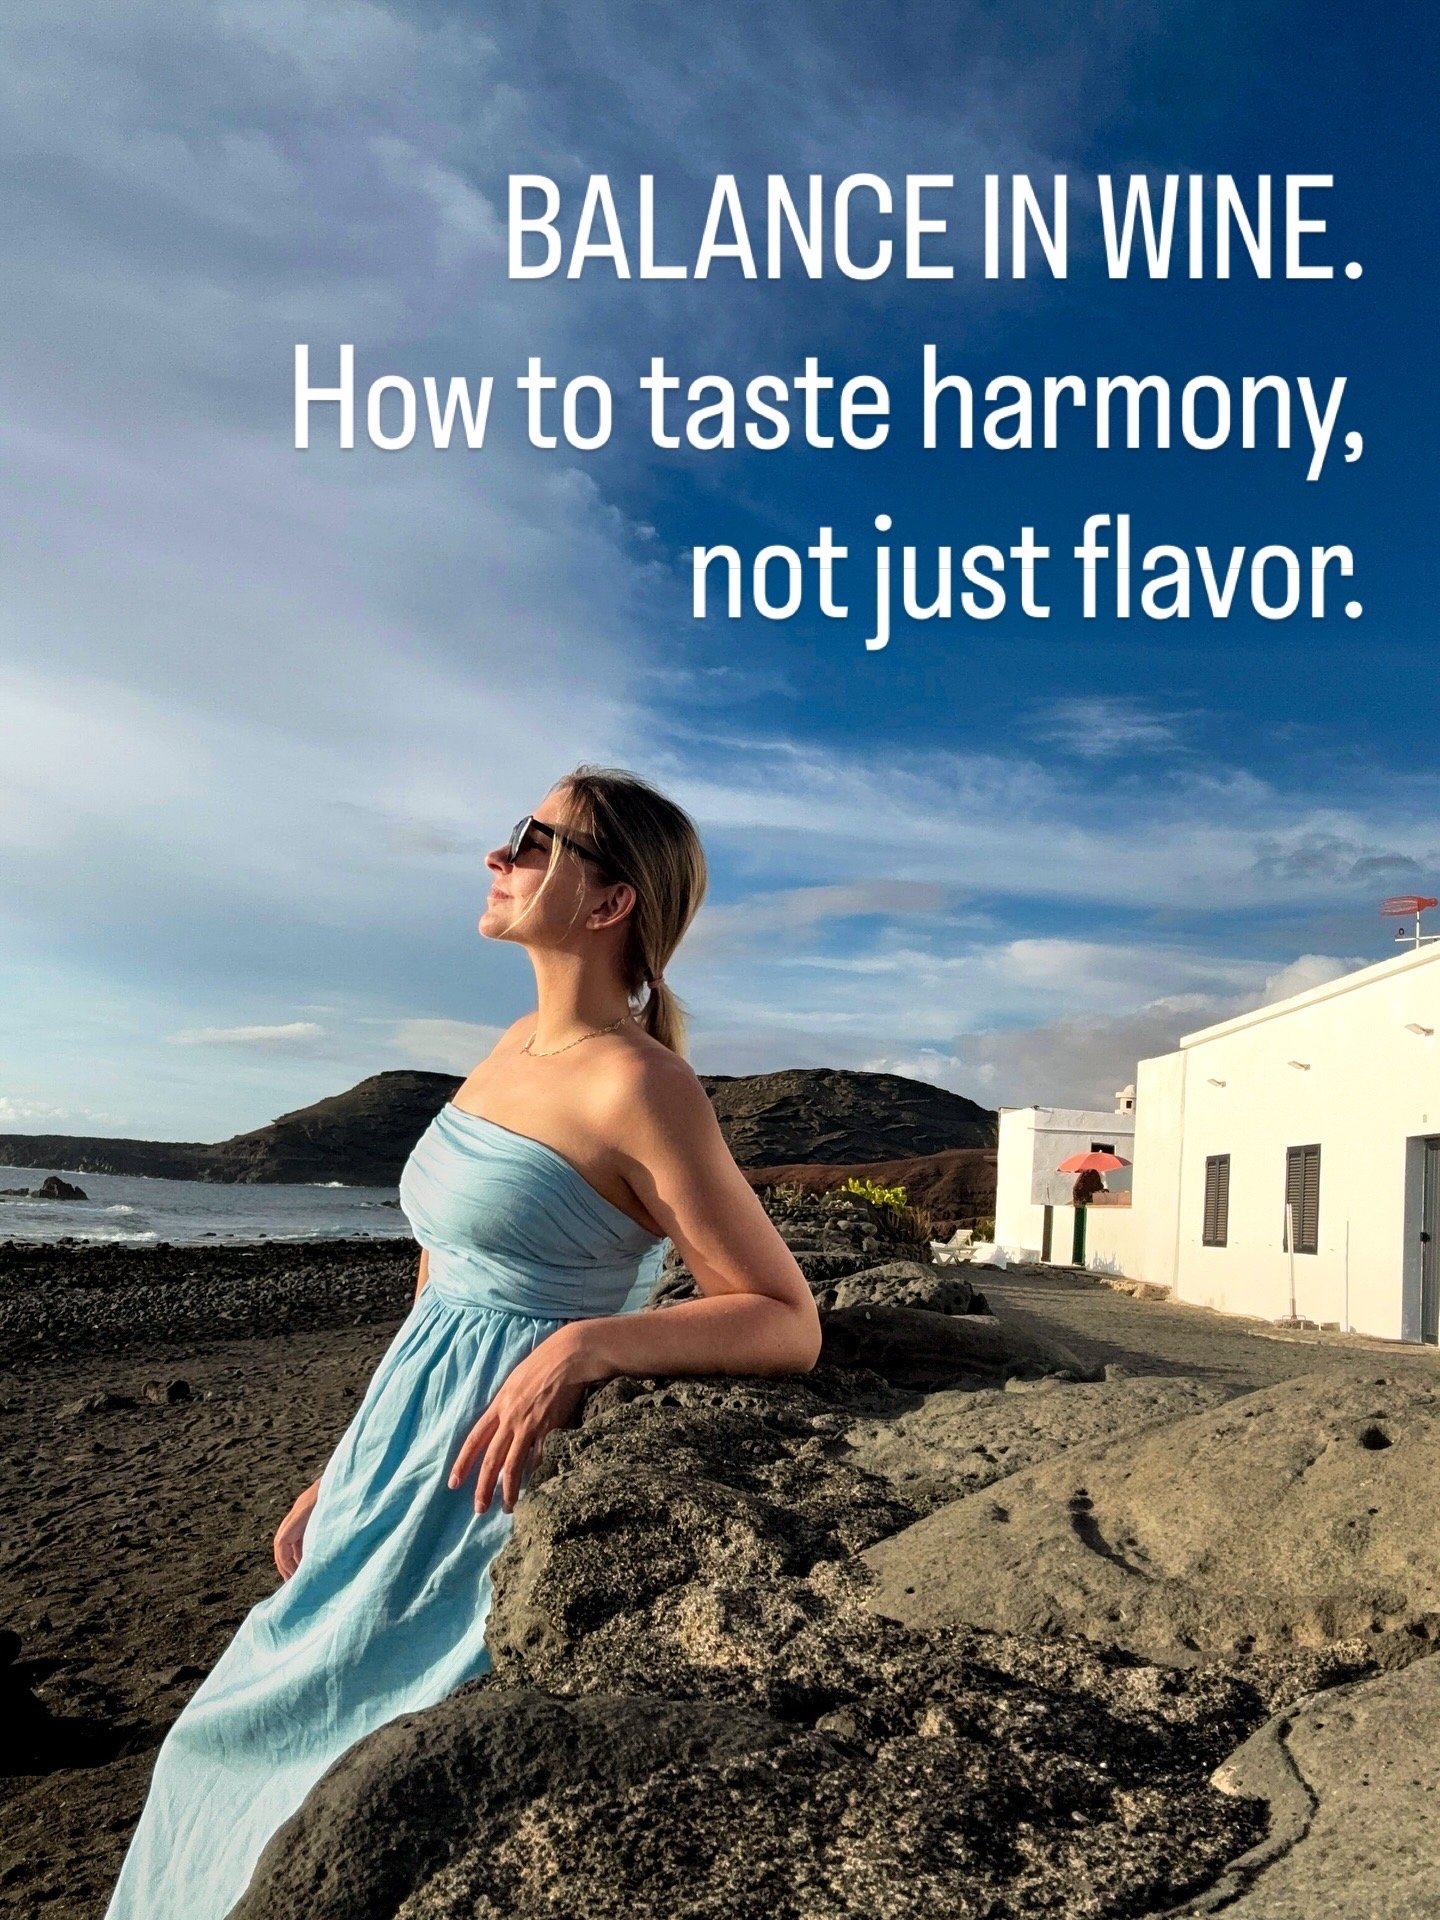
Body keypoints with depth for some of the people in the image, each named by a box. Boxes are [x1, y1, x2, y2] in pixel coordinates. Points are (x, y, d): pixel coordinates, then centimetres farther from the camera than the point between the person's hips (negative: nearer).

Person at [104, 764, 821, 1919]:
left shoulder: (639, 1086, -19)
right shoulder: (520, 1046, 6)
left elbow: (790, 1325, -18)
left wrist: (581, 1347, -29)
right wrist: (347, 1473, 16)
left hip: (496, 1478, -8)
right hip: (405, 1454, 8)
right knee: (237, 1747, 20)